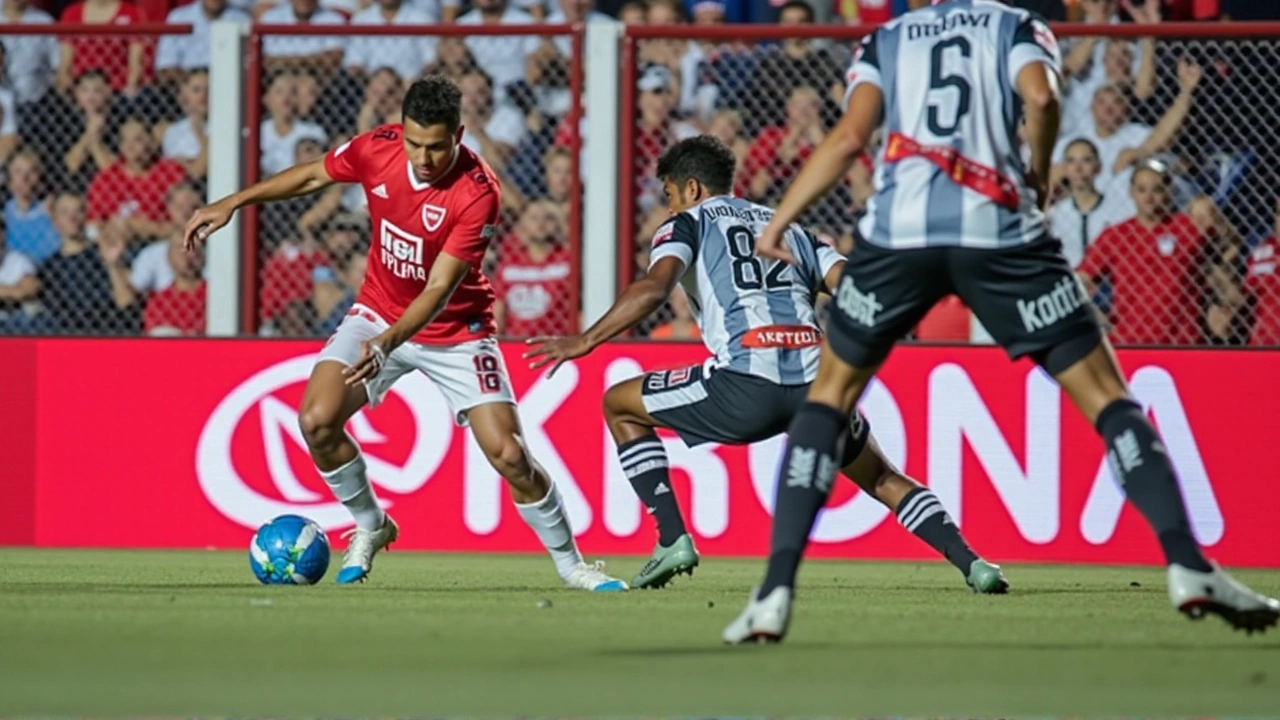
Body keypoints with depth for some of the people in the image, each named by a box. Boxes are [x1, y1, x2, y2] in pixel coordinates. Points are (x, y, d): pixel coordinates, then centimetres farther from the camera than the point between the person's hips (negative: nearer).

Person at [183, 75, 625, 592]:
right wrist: (231, 205, 4)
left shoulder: (478, 194, -28)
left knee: (508, 456, -13)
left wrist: (387, 344, -42)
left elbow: (439, 290, -29)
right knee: (317, 421, -17)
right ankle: (370, 527, 9)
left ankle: (570, 563, 10)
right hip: (378, 312, 3)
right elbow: (312, 175, 5)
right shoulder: (377, 149, -16)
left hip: (455, 331, -3)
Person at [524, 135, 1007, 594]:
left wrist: (585, 341, -1)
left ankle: (672, 539, 6)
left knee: (619, 405, 17)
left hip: (746, 382, -5)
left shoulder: (687, 224, 15)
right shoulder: (789, 226, 29)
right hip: (817, 381, 5)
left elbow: (654, 288, -5)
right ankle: (971, 563, 7)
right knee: (883, 479, 26)